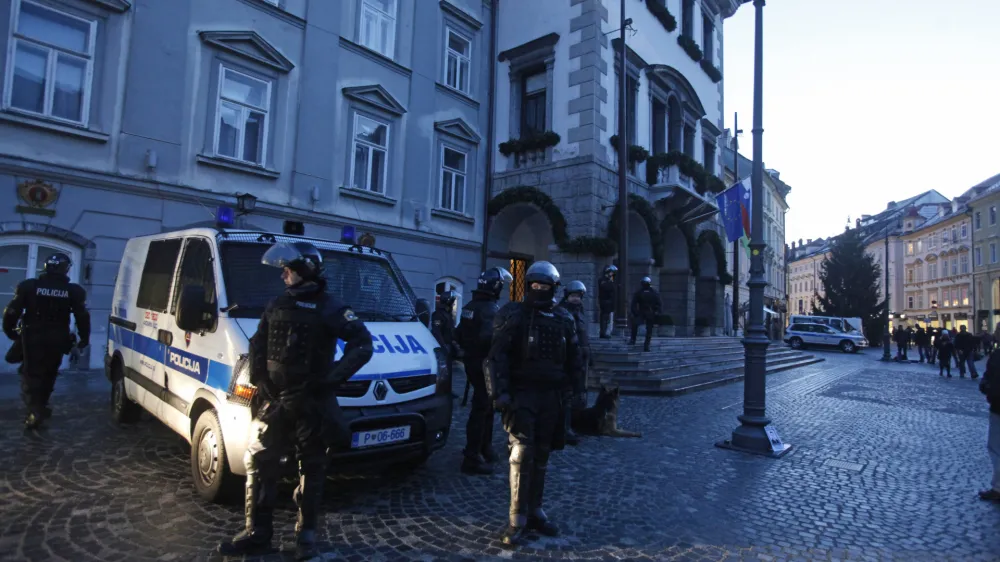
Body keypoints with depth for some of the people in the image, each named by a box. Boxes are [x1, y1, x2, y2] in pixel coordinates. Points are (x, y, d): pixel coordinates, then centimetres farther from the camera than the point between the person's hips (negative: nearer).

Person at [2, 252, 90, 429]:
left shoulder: (28, 286, -3)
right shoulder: (73, 290, -3)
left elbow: (12, 311, -3)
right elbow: (82, 316, -4)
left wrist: (9, 330, 12)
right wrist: (84, 338, 7)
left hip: (32, 338, -1)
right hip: (57, 340, 2)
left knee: (31, 373, 1)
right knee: (48, 374, 18)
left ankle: (35, 410, -14)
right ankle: (40, 407, 29)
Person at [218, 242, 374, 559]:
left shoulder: (329, 308, -9)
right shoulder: (277, 306, 9)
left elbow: (363, 344, -14)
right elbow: (257, 345, 18)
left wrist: (331, 377, -18)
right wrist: (259, 377, 1)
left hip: (311, 402, -5)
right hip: (274, 400, 5)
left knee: (311, 468, 7)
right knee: (259, 463, 8)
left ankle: (306, 534, 22)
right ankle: (257, 533, 22)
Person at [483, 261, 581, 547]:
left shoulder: (564, 320, 9)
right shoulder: (514, 316, -4)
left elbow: (573, 360, 17)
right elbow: (496, 357, -9)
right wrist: (500, 392, -16)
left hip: (552, 395, 4)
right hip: (521, 393, -4)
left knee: (541, 455, 10)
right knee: (522, 453, -9)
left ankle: (535, 511, 23)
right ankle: (518, 518, 0)